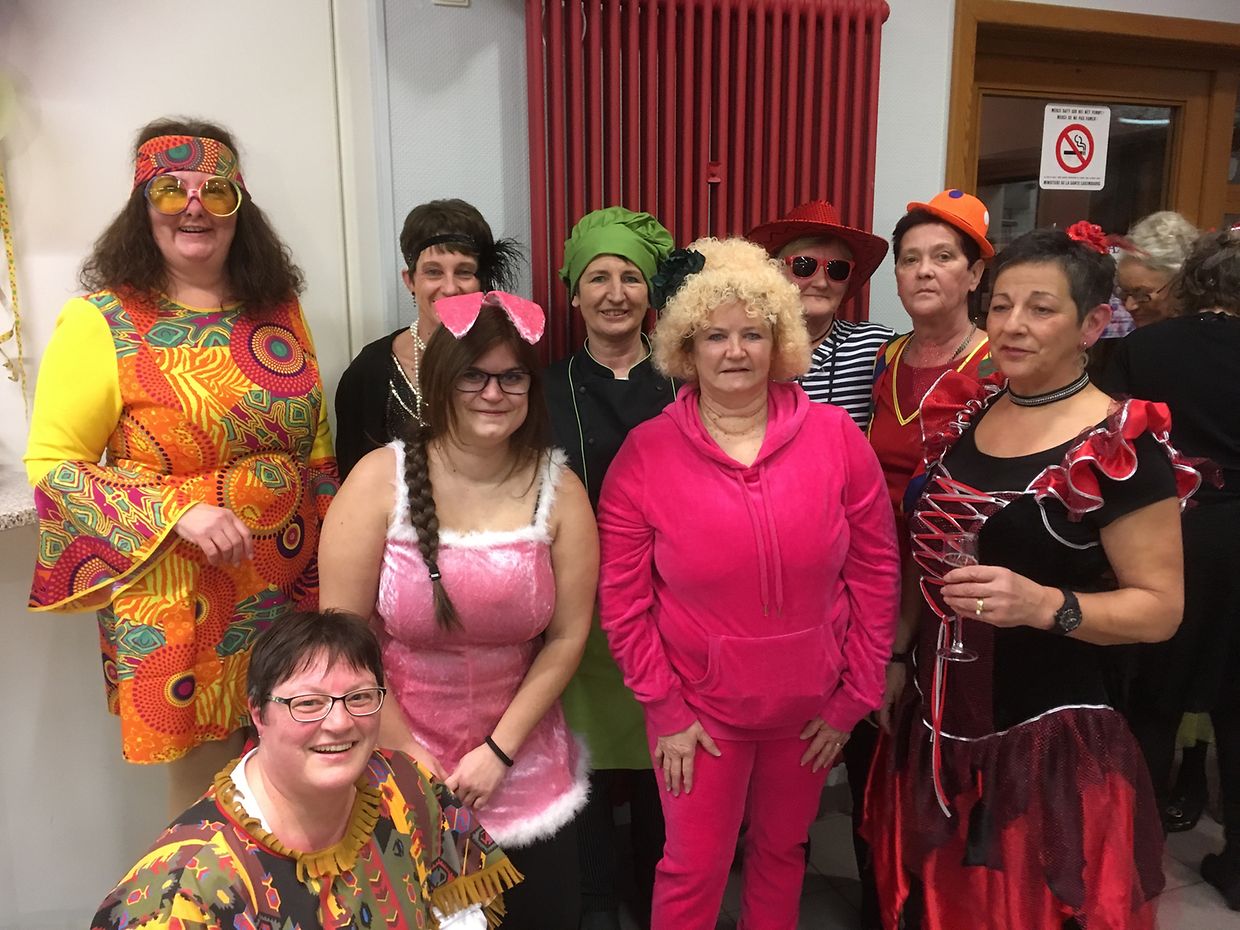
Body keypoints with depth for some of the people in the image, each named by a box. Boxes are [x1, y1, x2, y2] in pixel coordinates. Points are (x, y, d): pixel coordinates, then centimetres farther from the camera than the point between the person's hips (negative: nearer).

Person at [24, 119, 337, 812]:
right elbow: (52, 463, -8)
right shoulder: (100, 320, -7)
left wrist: (331, 566, 10)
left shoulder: (278, 309, 6)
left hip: (290, 581, 4)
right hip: (174, 595, -4)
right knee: (205, 785, 10)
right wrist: (178, 511, -20)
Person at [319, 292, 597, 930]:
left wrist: (500, 750, -8)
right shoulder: (381, 479, -13)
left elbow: (568, 636, -5)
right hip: (395, 759, -1)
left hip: (524, 766, 2)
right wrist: (407, 753, -8)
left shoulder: (558, 490, -8)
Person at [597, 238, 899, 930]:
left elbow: (875, 573, -3)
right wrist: (666, 708, -7)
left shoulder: (837, 438, -9)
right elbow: (623, 599, -8)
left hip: (811, 704, 2)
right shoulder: (645, 454, -12)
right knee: (695, 870, 12)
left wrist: (855, 696, -1)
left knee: (783, 850, 23)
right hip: (699, 705, -2)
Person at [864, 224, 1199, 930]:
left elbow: (1161, 608, -13)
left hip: (1050, 740, -5)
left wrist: (1044, 604, -29)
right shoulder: (965, 411, 3)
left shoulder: (1121, 446, -14)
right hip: (940, 728, 6)